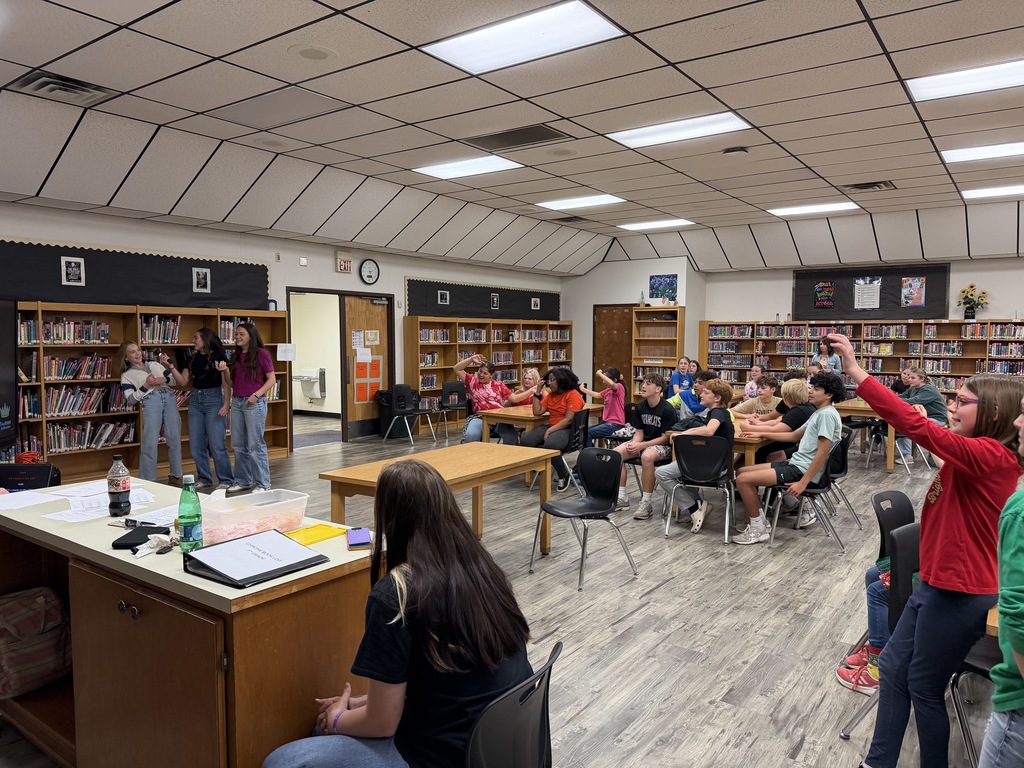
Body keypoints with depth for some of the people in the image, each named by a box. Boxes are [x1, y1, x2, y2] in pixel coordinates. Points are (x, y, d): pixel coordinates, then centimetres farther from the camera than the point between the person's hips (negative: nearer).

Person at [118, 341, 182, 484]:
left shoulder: (155, 364, 27)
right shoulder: (127, 375, 18)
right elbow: (131, 399, 5)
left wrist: (165, 379, 5)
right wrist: (146, 386, -6)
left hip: (169, 398, 3)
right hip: (150, 401, -3)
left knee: (174, 439, -4)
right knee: (150, 443, -13)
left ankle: (176, 476, 6)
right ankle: (148, 481, -7)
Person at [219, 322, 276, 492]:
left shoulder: (261, 353, -6)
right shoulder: (236, 356, 13)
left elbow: (271, 379, -8)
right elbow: (232, 382, 15)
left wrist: (257, 394, -18)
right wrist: (224, 371, -3)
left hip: (255, 403, -7)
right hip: (237, 402, 7)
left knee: (255, 445, -5)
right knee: (238, 445, 11)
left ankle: (263, 484, 3)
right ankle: (243, 480, 22)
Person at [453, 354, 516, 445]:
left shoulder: (498, 385, 17)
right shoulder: (472, 381, 14)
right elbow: (456, 369, 7)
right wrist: (471, 359, -1)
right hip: (480, 417, -1)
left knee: (511, 437, -28)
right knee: (471, 435, -34)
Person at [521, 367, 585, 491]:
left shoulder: (573, 395, -10)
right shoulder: (551, 394, 14)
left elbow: (568, 420, -18)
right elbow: (537, 412, 9)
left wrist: (550, 431, -21)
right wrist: (537, 393, 4)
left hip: (567, 430, -7)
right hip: (551, 426, 7)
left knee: (550, 445, -37)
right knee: (525, 440, -16)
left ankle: (564, 476, -10)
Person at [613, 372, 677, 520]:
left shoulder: (667, 410, -17)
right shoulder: (641, 407, 3)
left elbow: (666, 437, -17)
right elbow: (639, 431, 7)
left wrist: (642, 446, -24)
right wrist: (634, 444, -16)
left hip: (664, 446, -7)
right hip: (643, 442, 7)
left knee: (647, 456, -40)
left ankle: (646, 502, -26)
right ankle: (621, 497, -5)